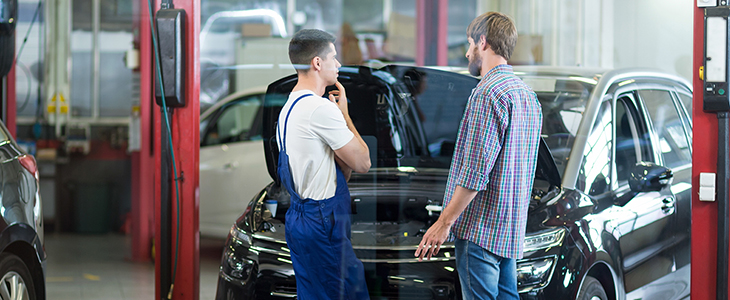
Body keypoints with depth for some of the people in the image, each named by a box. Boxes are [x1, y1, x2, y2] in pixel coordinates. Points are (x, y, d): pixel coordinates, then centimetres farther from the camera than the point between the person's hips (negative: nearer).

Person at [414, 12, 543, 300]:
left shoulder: (488, 93, -14)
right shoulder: (527, 95, 17)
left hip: (480, 226, -10)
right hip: (511, 226, 10)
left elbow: (475, 171, -19)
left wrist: (444, 222, -15)